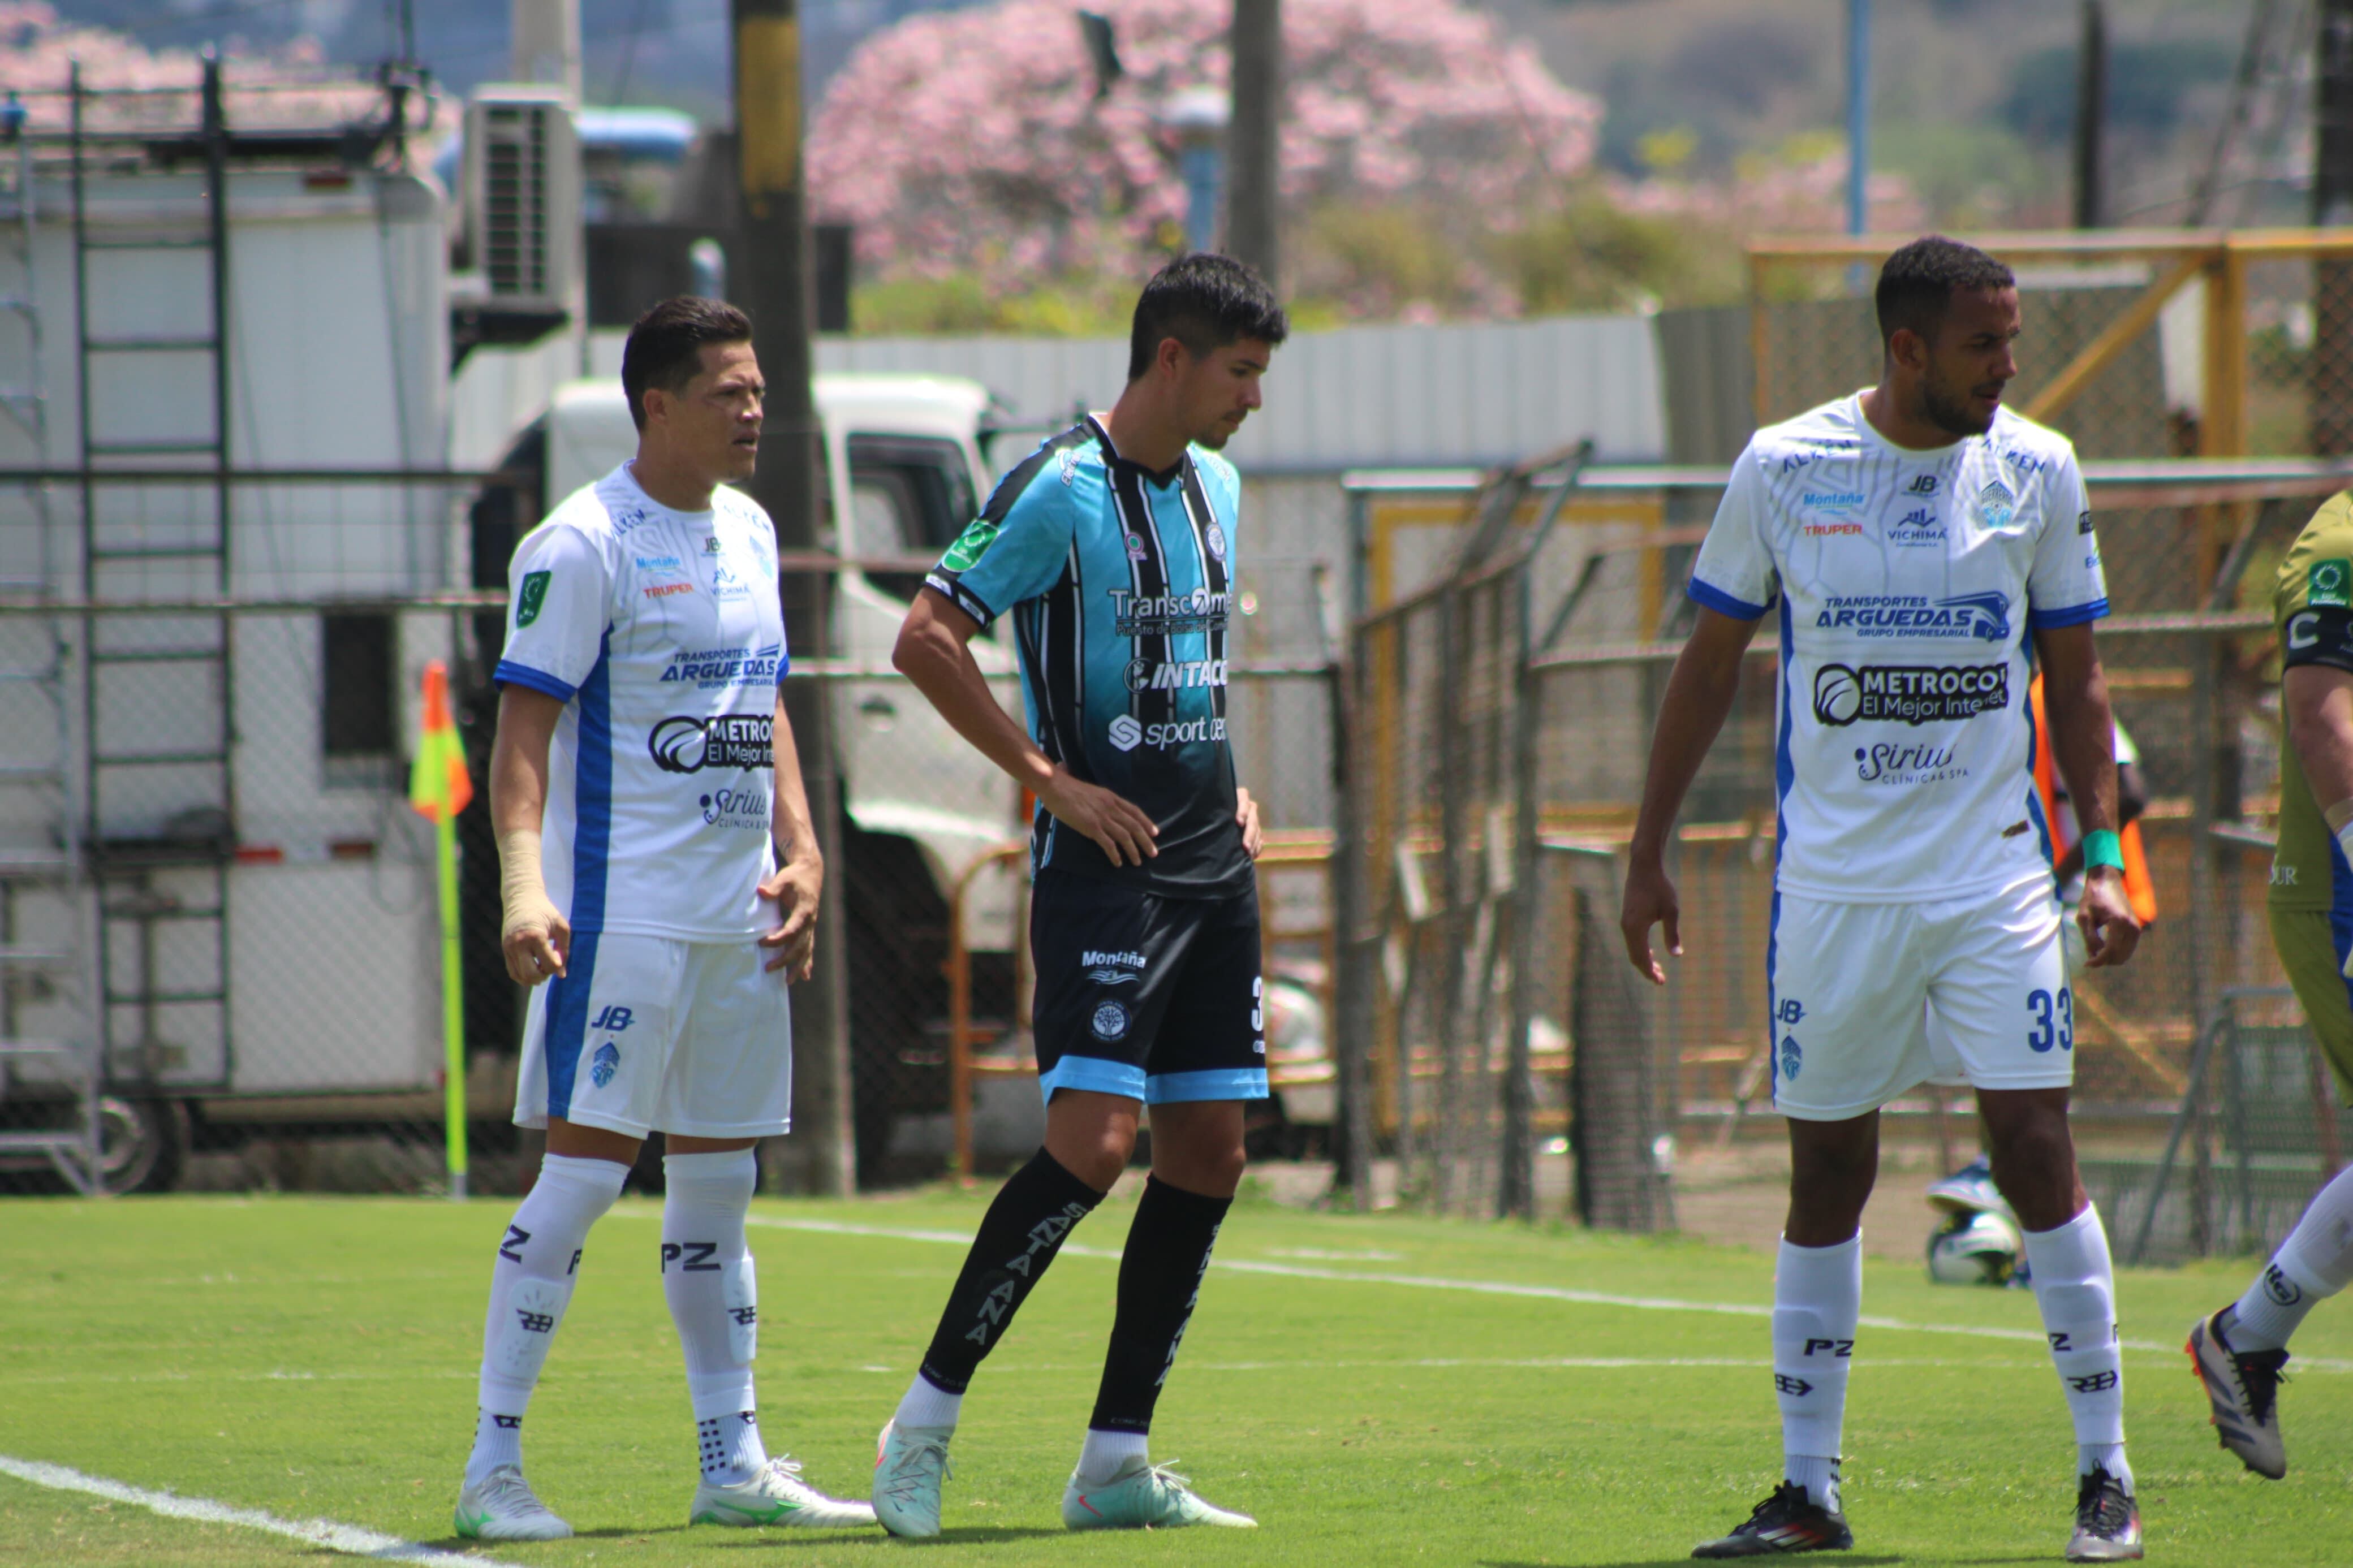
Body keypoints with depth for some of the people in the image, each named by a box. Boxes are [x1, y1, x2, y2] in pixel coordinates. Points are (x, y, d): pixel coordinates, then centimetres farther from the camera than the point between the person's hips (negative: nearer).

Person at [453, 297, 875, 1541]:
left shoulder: (750, 534, 14)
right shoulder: (584, 545, -10)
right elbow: (525, 725, -14)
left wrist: (799, 853, 13)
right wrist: (523, 882, -25)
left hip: (740, 920, 8)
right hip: (622, 913, -8)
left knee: (718, 1184, 11)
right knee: (583, 1167, -10)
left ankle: (733, 1464, 17)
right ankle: (493, 1469, -6)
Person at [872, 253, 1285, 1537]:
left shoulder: (1216, 486, 14)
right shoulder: (1060, 489, -12)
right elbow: (925, 638, -15)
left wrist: (1227, 784, 15)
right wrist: (1050, 779, -16)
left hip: (1212, 865, 8)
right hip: (1105, 863, -8)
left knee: (1208, 1156, 4)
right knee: (1092, 1142, -17)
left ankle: (1116, 1465, 9)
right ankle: (925, 1421, -7)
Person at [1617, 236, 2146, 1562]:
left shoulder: (2037, 471, 2)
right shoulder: (1784, 469, -1)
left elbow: (2076, 680, 9)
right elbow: (1711, 664, 8)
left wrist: (2103, 856, -1)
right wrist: (1649, 853, 7)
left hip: (1995, 880, 0)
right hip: (1833, 888, 0)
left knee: (2037, 1148, -7)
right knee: (1828, 1173, 4)